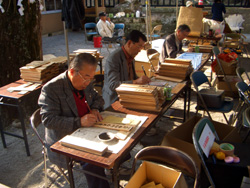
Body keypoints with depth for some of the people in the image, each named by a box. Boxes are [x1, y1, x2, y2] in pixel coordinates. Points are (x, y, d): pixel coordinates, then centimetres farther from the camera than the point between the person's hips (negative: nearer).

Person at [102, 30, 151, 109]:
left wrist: (143, 80, 3)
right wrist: (136, 81, -33)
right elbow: (113, 85, -25)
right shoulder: (113, 59, -16)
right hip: (114, 102, -8)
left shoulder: (131, 57, 12)